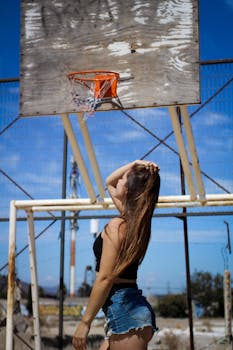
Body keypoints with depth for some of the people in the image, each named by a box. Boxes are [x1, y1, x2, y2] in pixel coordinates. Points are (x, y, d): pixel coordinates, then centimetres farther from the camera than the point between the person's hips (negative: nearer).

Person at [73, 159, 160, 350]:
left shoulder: (116, 226, -14)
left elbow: (105, 278, -18)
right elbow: (109, 182, 27)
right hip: (130, 307, 10)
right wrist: (135, 164, 12)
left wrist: (85, 322, -13)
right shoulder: (134, 220, 11)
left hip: (124, 310, -10)